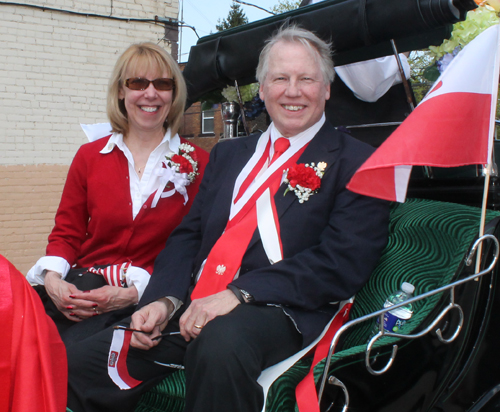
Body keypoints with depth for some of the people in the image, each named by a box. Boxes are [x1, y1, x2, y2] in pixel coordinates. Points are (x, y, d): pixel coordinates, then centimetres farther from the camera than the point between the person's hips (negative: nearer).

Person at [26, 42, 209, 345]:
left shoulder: (197, 164, 2)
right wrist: (52, 279, -9)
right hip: (80, 288, 3)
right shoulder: (90, 156, 12)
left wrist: (135, 292, -16)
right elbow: (66, 233, 12)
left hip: (148, 298, -3)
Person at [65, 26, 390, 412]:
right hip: (192, 308, 5)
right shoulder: (228, 154, 21)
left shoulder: (357, 163, 2)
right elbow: (188, 235, 16)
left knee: (222, 341, -38)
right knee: (74, 366, -11)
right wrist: (165, 300, -5)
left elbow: (343, 262, -10)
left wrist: (240, 294, -20)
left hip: (278, 312, -5)